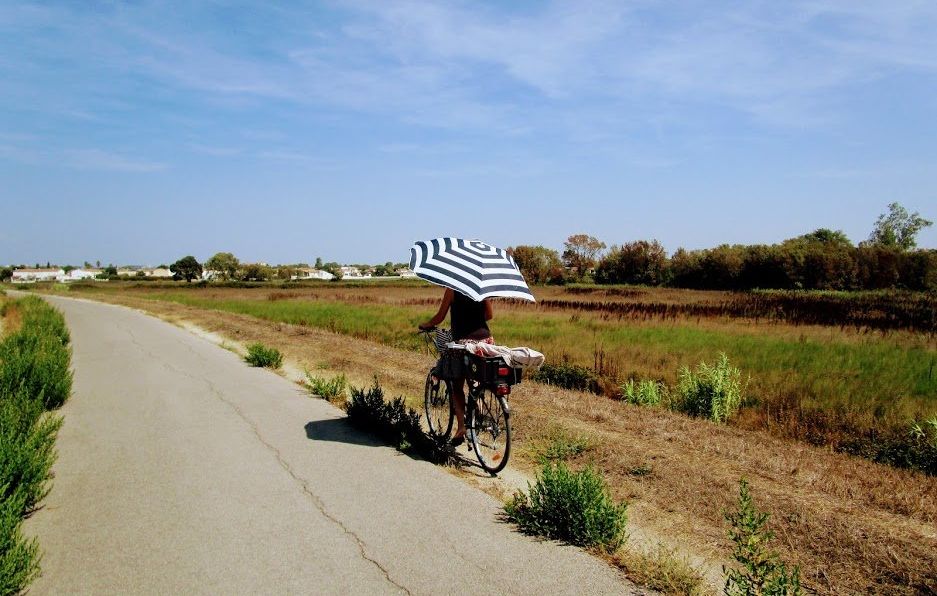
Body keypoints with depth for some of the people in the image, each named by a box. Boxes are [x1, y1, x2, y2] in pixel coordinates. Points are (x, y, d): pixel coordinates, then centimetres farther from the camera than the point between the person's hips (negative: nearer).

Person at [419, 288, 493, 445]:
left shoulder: (452, 289, -4)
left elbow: (440, 317, -2)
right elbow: (489, 315, 14)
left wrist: (425, 325, 16)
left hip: (463, 340, -4)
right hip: (485, 338, 4)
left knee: (457, 386, 8)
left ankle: (461, 425, -3)